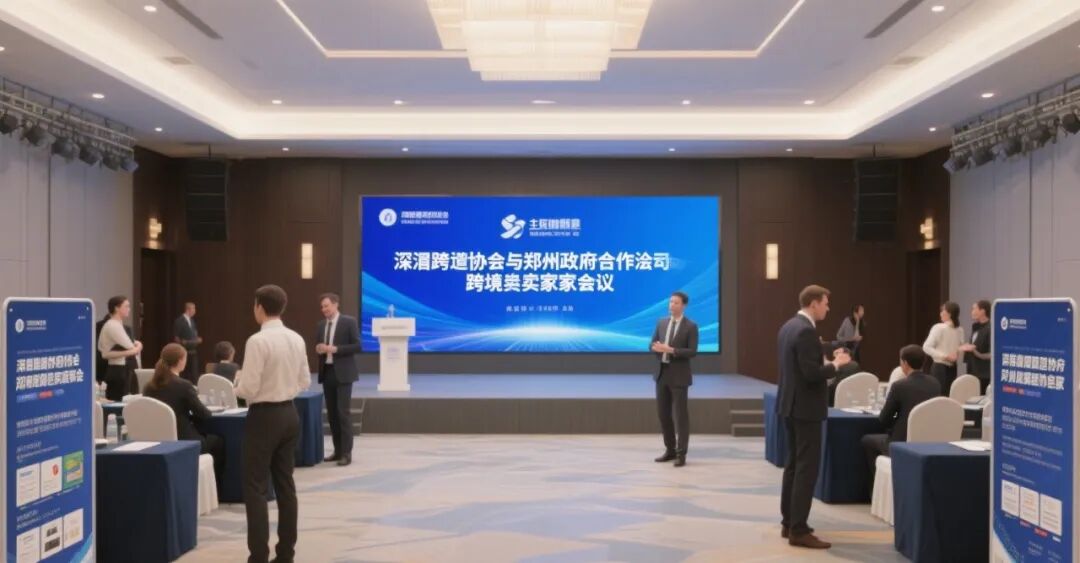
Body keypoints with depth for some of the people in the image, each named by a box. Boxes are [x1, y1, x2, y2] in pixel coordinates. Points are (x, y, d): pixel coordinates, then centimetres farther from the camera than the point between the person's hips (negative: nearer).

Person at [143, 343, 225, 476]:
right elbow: (204, 415, -11)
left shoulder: (149, 386, 1)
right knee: (218, 441, 20)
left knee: (205, 435, 30)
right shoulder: (183, 386, -17)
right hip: (182, 441, -7)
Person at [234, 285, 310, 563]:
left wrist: (238, 379, 3)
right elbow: (305, 382, 11)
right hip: (289, 414, 7)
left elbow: (248, 389, -17)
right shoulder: (297, 339, 5)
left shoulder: (257, 341, -17)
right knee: (285, 483, 13)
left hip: (264, 416, -7)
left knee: (255, 487, 0)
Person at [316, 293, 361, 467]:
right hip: (327, 372, 6)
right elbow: (318, 345, 20)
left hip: (343, 373, -6)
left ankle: (346, 453, -4)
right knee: (332, 413, 8)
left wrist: (335, 349, -19)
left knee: (343, 412, -9)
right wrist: (318, 349, -5)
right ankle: (338, 450, 16)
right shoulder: (321, 325, 13)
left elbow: (357, 346, -11)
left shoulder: (349, 322, -6)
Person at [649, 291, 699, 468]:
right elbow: (652, 345, 9)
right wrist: (657, 348, -15)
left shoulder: (691, 326, -6)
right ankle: (670, 450, 23)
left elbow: (692, 351, -14)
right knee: (663, 413, 11)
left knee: (680, 415, -2)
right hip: (662, 373, 6)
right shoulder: (661, 322, 10)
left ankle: (681, 454, 4)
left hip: (679, 375, -6)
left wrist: (671, 350, -23)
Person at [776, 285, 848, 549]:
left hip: (791, 403, 10)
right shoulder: (806, 330, -20)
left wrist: (824, 361, 16)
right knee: (807, 467, -6)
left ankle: (788, 522, 22)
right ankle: (798, 530, -3)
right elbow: (811, 373, -25)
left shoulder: (788, 326, 11)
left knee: (794, 464, 16)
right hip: (805, 407, -10)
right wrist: (835, 365, -10)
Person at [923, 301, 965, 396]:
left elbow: (926, 347, -17)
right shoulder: (960, 330, 2)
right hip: (952, 368, 5)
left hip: (939, 367, -5)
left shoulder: (939, 328, -14)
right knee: (949, 396, 9)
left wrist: (944, 356, -16)